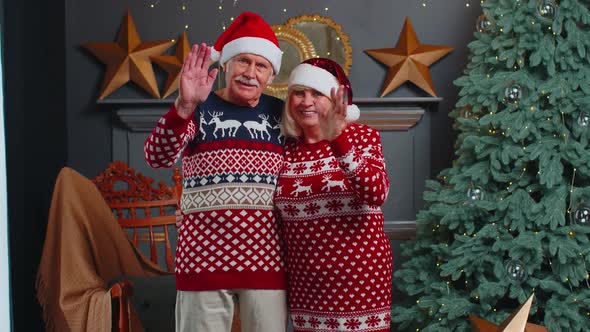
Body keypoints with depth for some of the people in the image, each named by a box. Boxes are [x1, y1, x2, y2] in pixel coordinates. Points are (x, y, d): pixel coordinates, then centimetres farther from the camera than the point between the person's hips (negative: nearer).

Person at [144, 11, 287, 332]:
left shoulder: (279, 112, 9)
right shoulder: (200, 108, 1)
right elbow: (157, 157, -15)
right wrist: (185, 106, -27)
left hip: (265, 258, 3)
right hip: (204, 256, -2)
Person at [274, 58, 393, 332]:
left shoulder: (362, 137, -5)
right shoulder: (286, 148, 4)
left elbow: (376, 194, -24)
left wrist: (337, 139, -31)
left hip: (359, 278, -3)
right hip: (304, 282, 3)